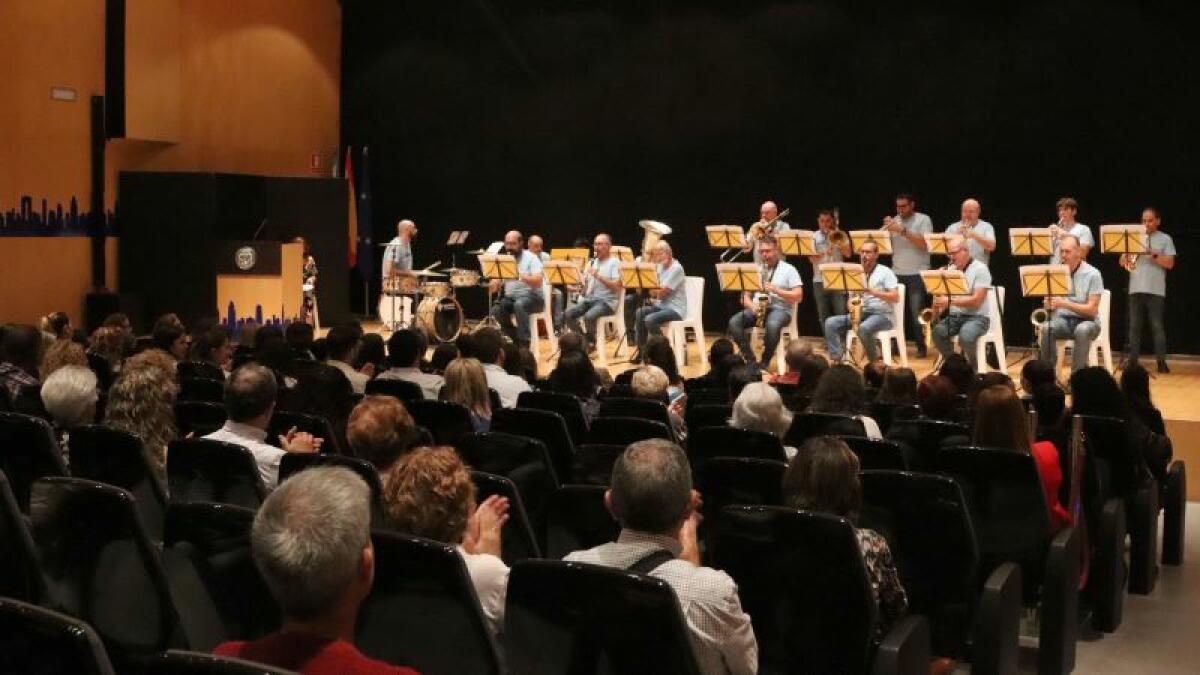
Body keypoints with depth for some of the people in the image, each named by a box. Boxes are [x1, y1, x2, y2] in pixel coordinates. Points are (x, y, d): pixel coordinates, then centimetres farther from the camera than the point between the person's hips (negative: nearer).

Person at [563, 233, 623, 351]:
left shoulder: (615, 262, -3)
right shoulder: (592, 262, 18)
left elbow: (616, 286, -14)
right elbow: (584, 280, 18)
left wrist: (598, 276, -21)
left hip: (607, 301, -6)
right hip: (589, 298, 7)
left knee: (589, 316, -34)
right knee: (568, 314, -16)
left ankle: (591, 343, -7)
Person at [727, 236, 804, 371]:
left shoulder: (788, 269, 4)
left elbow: (798, 296, -5)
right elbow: (745, 295, 12)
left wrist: (775, 290, -15)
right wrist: (752, 306, -10)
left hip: (780, 309, -4)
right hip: (756, 309, 4)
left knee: (772, 325, -40)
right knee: (734, 322, -25)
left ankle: (765, 362, -22)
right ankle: (750, 359, -19)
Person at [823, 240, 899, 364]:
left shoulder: (885, 272, -2)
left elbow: (895, 298, -11)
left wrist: (873, 292, -23)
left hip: (882, 314, -6)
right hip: (860, 313, 6)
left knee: (864, 328, -39)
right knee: (830, 323, -16)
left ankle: (875, 362, -17)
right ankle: (836, 360, -23)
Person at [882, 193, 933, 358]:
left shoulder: (923, 220, -2)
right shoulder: (894, 221, 11)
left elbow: (924, 243, -15)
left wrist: (902, 231, -20)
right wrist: (886, 230, -8)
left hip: (917, 274, -4)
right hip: (897, 274, 4)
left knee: (917, 312, -5)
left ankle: (921, 347, 2)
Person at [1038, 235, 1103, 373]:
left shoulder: (1092, 274, -9)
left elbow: (1092, 310, -15)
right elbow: (1050, 302, 10)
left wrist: (1065, 304, -27)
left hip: (1087, 321, -3)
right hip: (1062, 319, 3)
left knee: (1082, 330, -38)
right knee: (1046, 328, -31)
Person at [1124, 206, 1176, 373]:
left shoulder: (1165, 239, 5)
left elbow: (1170, 264, -3)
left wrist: (1153, 254, -14)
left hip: (1156, 289, -3)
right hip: (1136, 288, 3)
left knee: (1157, 326, -4)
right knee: (1134, 325, 4)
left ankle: (1161, 360, -2)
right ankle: (1132, 359, 8)